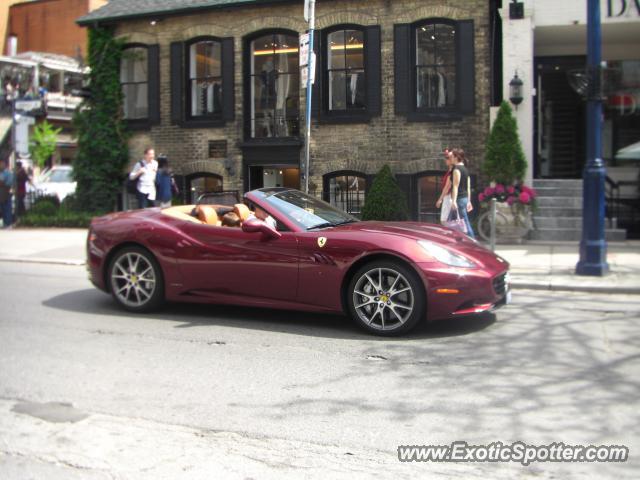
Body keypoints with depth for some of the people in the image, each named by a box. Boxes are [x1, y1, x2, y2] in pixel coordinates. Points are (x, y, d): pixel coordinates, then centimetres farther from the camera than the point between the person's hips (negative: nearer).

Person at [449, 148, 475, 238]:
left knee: (464, 223, -5)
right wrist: (468, 201, 20)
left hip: (459, 199, -9)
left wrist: (454, 201, -21)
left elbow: (455, 186, -18)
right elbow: (468, 187, 16)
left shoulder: (456, 169, -12)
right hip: (465, 198, 9)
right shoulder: (465, 169, 15)